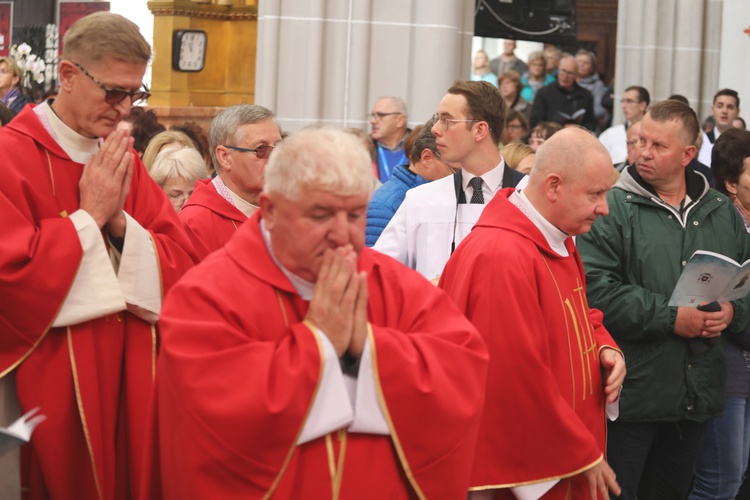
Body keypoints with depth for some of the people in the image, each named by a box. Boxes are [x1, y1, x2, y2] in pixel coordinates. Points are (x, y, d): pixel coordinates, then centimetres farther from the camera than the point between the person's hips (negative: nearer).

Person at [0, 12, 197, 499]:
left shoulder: (124, 162, 9)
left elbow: (183, 263, 3)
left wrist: (120, 220, -13)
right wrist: (90, 216, -15)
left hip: (133, 376, 6)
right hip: (50, 383, -5)